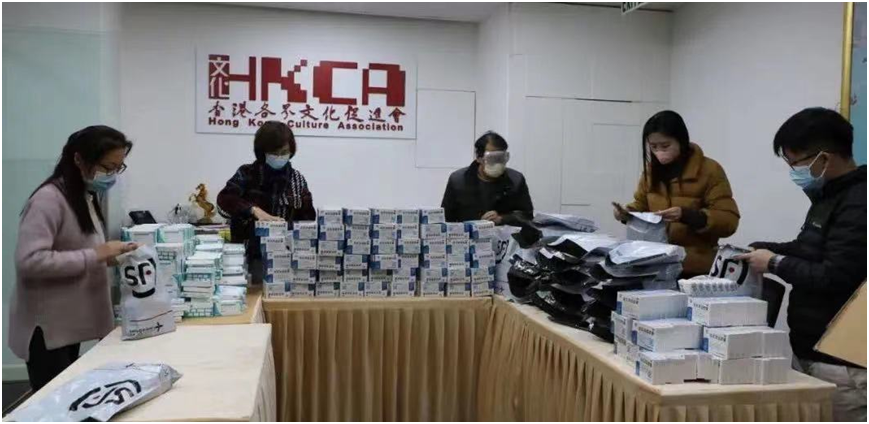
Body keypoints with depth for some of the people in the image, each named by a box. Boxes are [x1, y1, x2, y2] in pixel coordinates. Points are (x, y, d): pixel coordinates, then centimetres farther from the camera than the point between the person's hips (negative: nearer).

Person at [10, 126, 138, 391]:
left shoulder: (87, 197, 10)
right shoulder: (49, 199, -18)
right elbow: (29, 261, -28)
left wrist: (108, 256, 2)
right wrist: (95, 256, -27)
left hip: (70, 325, 9)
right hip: (47, 330, -9)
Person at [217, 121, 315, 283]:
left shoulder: (297, 179, 8)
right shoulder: (247, 174, 1)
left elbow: (307, 217, 8)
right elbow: (224, 199, -15)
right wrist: (254, 210, -29)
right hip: (253, 253, -2)